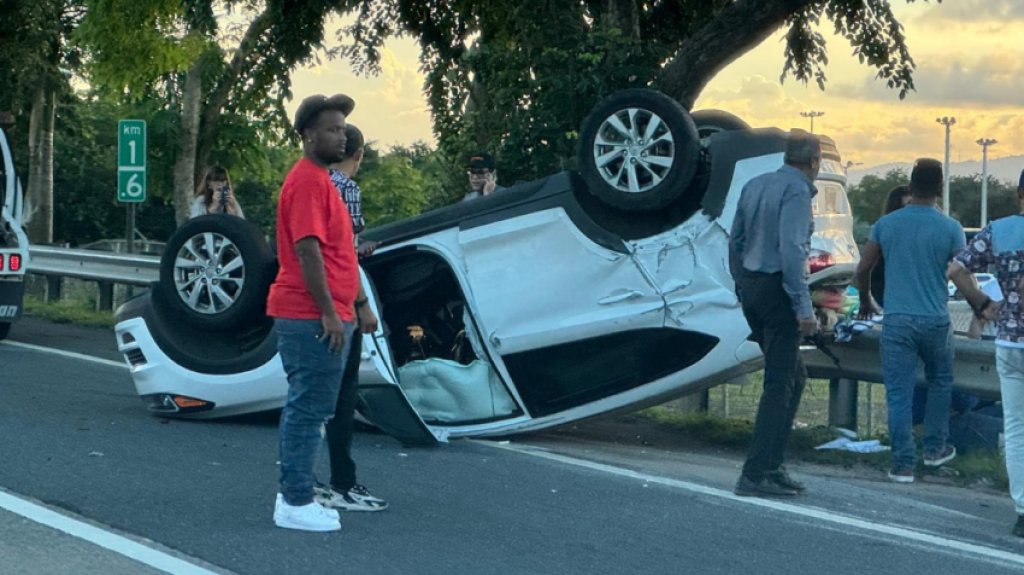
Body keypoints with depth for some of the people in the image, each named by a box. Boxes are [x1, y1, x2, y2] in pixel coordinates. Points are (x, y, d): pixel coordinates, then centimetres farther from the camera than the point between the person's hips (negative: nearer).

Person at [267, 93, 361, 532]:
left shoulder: (319, 179, 19)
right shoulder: (308, 181, -14)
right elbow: (307, 250, -21)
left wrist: (356, 304, 23)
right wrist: (329, 313, -22)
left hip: (315, 316, 11)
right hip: (314, 316, -11)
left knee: (304, 406, 14)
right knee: (309, 408, -7)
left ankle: (294, 496, 21)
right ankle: (296, 503, -3)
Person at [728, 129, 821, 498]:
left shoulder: (755, 185, 13)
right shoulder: (797, 191, -12)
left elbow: (736, 242, 17)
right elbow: (791, 250, -21)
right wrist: (803, 308, -21)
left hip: (751, 289, 9)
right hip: (777, 291, -9)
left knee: (794, 376, 17)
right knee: (779, 384, -5)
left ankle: (771, 465, 15)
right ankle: (756, 474, -7)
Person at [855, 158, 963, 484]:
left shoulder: (886, 224, 1)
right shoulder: (950, 229, -5)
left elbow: (863, 269, 6)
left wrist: (865, 302, 23)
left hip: (896, 321, 0)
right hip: (935, 321, 0)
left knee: (899, 394, 2)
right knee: (940, 383, 23)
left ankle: (903, 465, 1)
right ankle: (935, 449, 29)